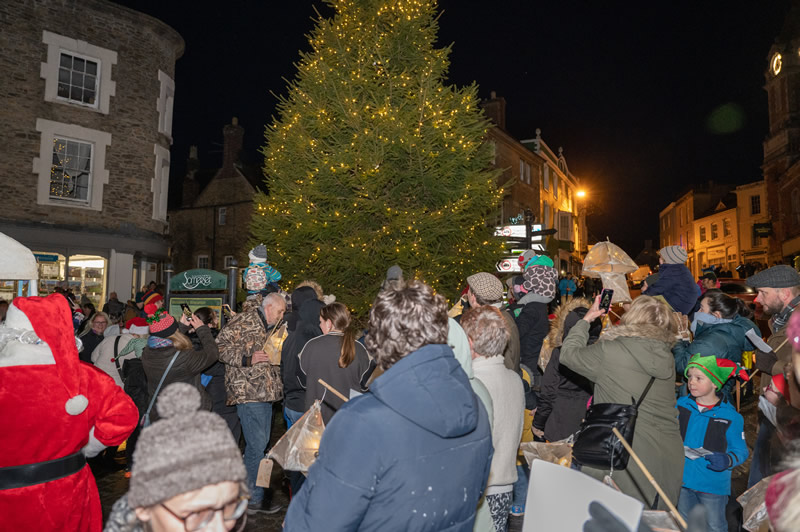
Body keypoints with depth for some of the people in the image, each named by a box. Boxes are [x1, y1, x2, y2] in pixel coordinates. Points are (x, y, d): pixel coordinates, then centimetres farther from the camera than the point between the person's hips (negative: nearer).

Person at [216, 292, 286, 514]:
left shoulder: (269, 328, 19)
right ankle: (254, 498, 6)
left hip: (265, 394, 9)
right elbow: (221, 347, -17)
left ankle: (250, 490, 28)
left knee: (260, 444, 15)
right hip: (248, 393, -9)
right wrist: (248, 359, -23)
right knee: (256, 445, -6)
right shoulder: (242, 323, -10)